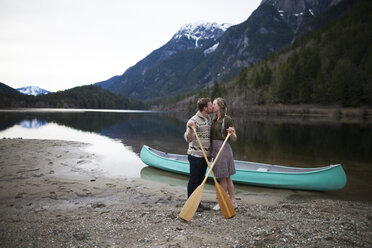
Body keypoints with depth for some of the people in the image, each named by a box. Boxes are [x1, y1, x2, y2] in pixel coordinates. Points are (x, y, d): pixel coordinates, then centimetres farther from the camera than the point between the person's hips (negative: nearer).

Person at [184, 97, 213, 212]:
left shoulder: (209, 119, 12)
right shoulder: (194, 120, -14)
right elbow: (189, 139, -20)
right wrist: (190, 129, -37)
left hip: (205, 155, 8)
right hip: (195, 155, -8)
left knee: (200, 179, 15)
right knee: (194, 180, 2)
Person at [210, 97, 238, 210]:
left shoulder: (228, 119, -12)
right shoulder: (215, 119, 11)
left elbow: (234, 139, -11)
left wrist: (232, 132, -30)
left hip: (223, 148, -8)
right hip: (216, 148, 8)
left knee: (222, 177, 3)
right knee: (227, 177, 14)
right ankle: (233, 201, 24)